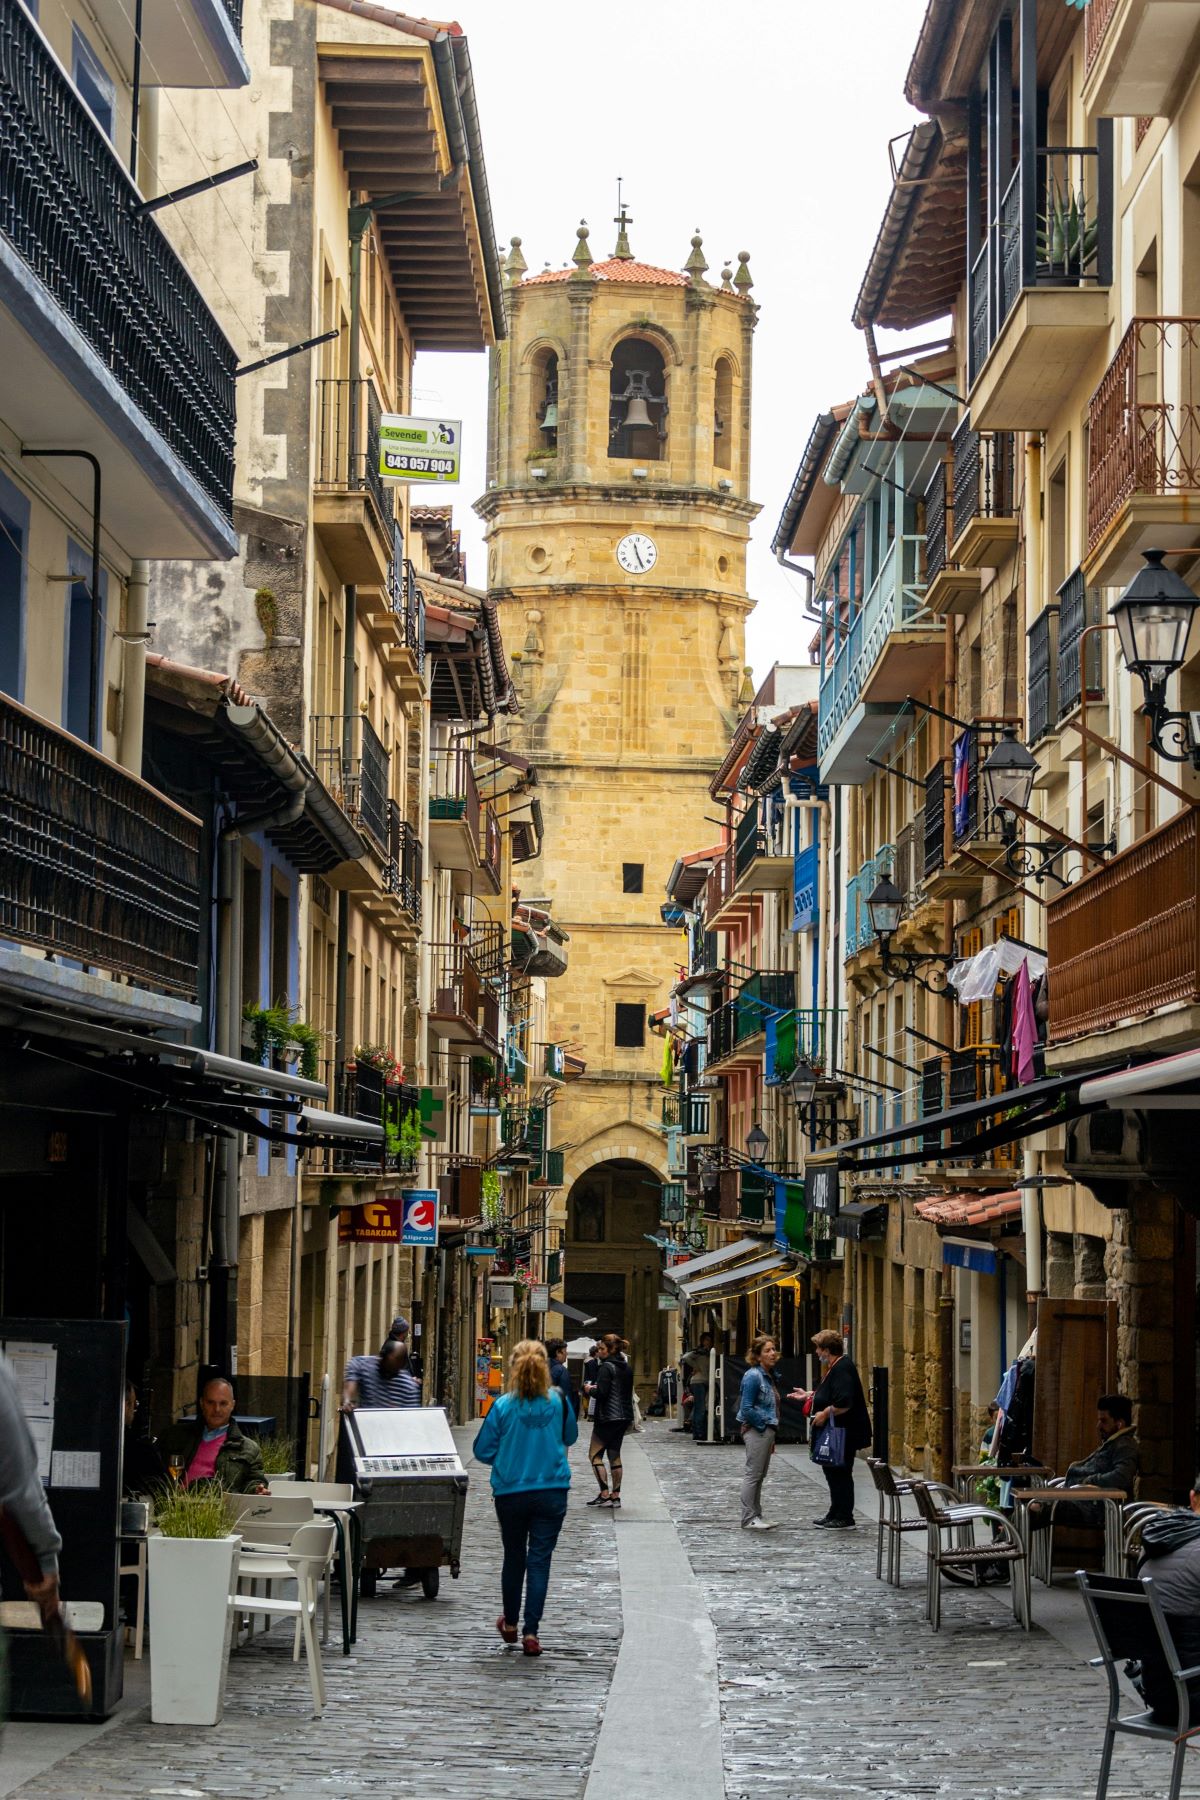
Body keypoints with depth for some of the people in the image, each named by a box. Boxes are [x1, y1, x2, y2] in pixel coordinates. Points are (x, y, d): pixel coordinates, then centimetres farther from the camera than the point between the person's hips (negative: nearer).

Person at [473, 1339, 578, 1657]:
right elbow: (570, 1437, 12)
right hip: (552, 1493, 0)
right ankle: (531, 1632, -3)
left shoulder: (503, 1407, -11)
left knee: (514, 1558, 18)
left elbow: (483, 1451, -4)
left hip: (510, 1494, 0)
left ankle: (510, 1624, 32)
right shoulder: (559, 1402, -6)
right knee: (539, 1561, 3)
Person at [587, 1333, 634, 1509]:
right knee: (614, 1455, 13)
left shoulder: (606, 1367, -14)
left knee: (595, 1455, -1)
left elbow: (602, 1392, -21)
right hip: (624, 1416, 8)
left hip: (607, 1417, -8)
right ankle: (616, 1496, 10)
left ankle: (605, 1494, -8)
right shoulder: (627, 1368, 12)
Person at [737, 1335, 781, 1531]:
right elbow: (746, 1408, -19)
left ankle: (756, 1517, 19)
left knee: (759, 1476, 13)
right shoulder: (753, 1376, -15)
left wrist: (772, 1437, 18)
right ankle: (748, 1519, -3)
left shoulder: (768, 1376, 14)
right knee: (753, 1475, -6)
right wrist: (763, 1424, -14)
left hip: (767, 1431, 9)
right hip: (756, 1432, -9)